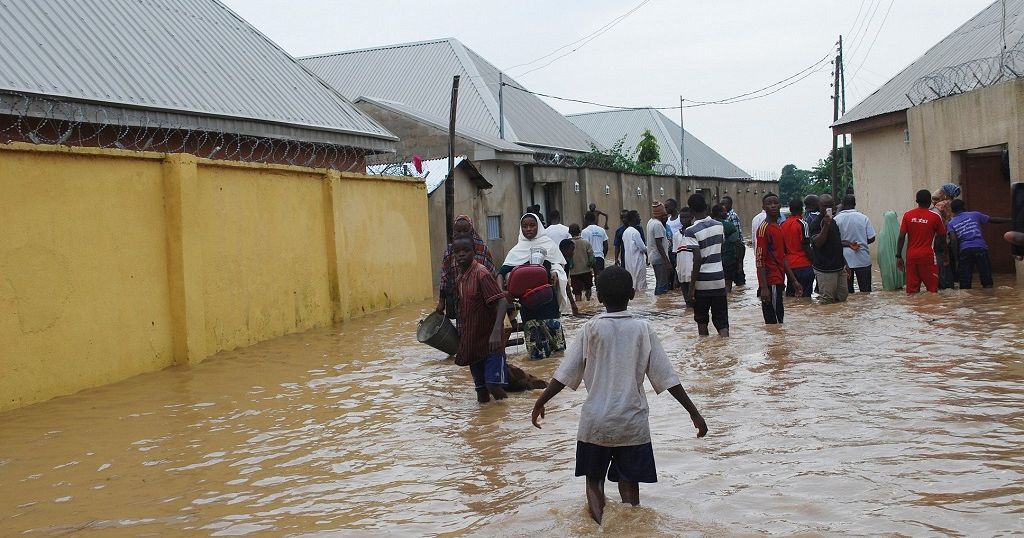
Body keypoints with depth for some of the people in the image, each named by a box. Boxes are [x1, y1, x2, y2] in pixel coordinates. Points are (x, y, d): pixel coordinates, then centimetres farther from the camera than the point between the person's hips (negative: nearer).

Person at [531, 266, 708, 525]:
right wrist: (694, 413, 2)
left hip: (595, 423, 0)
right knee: (629, 482, 12)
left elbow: (565, 374, -4)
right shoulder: (643, 329, -4)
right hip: (632, 423, 0)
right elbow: (666, 378, -4)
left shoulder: (591, 329, -5)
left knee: (594, 479, 14)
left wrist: (540, 403, 7)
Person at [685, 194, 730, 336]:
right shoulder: (719, 226, 4)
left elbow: (697, 260, -18)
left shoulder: (691, 231, -14)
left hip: (702, 281, -4)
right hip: (719, 279, 4)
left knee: (701, 321, 14)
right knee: (722, 322, 4)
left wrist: (692, 286, -14)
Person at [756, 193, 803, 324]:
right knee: (773, 322, -8)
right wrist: (763, 287, -21)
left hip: (779, 282, 9)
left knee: (779, 320, 12)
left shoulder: (779, 227, 16)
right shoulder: (764, 228, -12)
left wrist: (794, 281, 19)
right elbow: (760, 259, -16)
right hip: (770, 283, -9)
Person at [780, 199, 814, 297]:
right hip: (803, 264, -6)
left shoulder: (783, 224, 6)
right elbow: (806, 247, -14)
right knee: (805, 296, -2)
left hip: (789, 264, 6)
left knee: (790, 294, 12)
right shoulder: (802, 224, -11)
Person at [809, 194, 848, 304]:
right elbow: (818, 243, -25)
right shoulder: (816, 222, -12)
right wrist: (826, 225, -30)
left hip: (839, 266, 9)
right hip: (825, 269, -9)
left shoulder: (833, 221, 16)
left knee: (842, 297, 10)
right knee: (827, 301, -7)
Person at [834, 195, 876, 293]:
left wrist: (847, 244, -3)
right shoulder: (864, 218, -4)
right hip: (863, 259, 0)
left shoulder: (837, 219, -5)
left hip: (844, 260, 0)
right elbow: (871, 238, -2)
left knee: (846, 291, 7)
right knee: (865, 290, 8)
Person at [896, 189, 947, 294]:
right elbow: (942, 237, 5)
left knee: (911, 290, 4)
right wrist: (942, 250, 24)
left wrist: (898, 256, 2)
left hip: (911, 256, 3)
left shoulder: (907, 215, 2)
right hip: (927, 256, -3)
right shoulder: (935, 216, -3)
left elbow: (901, 237, -2)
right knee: (932, 289, 2)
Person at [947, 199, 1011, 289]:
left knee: (964, 284, 4)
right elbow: (994, 220, 13)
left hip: (964, 251, 1)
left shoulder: (951, 223, 12)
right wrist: (1011, 220, 22)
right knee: (987, 280, 4)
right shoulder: (974, 215, 12)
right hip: (980, 248, -1)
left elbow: (953, 240, -3)